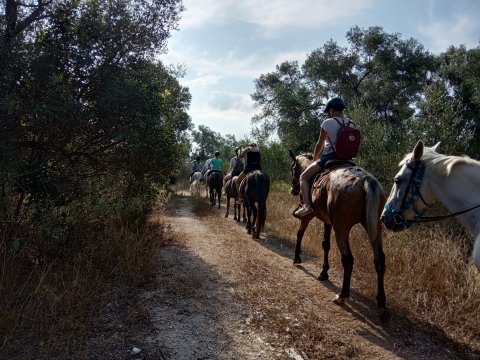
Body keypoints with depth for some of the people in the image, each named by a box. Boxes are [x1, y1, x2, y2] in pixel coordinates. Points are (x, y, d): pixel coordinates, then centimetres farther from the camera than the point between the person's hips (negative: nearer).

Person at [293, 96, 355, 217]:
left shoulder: (327, 123, -8)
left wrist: (314, 159, 14)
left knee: (303, 177, 5)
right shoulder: (352, 124, 9)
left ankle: (307, 205, -14)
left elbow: (319, 145, -1)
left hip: (328, 157, -6)